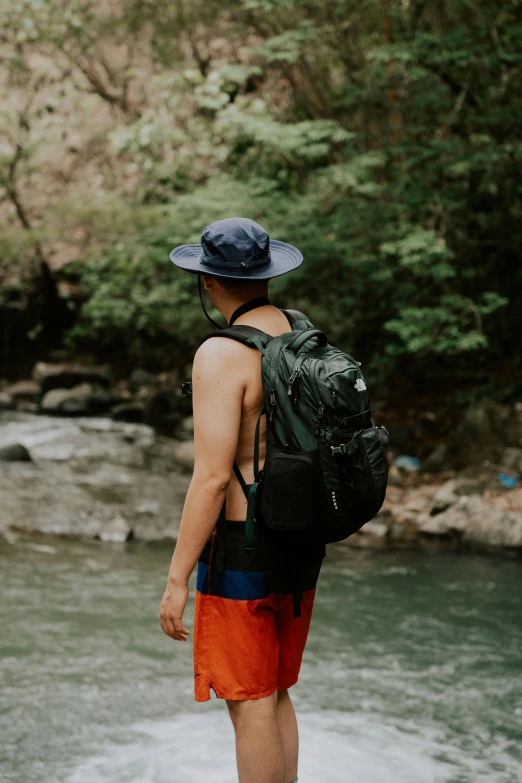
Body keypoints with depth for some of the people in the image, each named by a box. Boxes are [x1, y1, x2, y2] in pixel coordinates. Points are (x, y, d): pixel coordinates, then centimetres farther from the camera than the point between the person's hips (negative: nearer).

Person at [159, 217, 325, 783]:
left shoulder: (221, 355, -19)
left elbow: (212, 478, -23)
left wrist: (177, 580, -17)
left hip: (241, 555, -8)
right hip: (299, 547, 8)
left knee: (251, 706, 2)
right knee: (273, 696, 19)